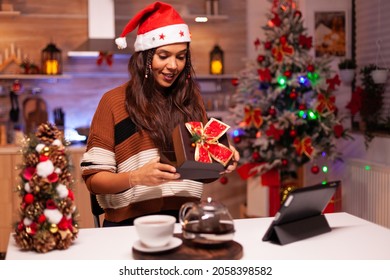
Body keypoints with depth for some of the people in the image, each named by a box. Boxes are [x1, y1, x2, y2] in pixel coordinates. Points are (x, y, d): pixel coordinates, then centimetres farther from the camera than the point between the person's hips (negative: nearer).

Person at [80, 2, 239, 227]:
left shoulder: (192, 99, 10)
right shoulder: (114, 100, -1)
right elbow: (93, 177, -2)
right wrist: (137, 177, -18)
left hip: (186, 218, 3)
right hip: (132, 222, -3)